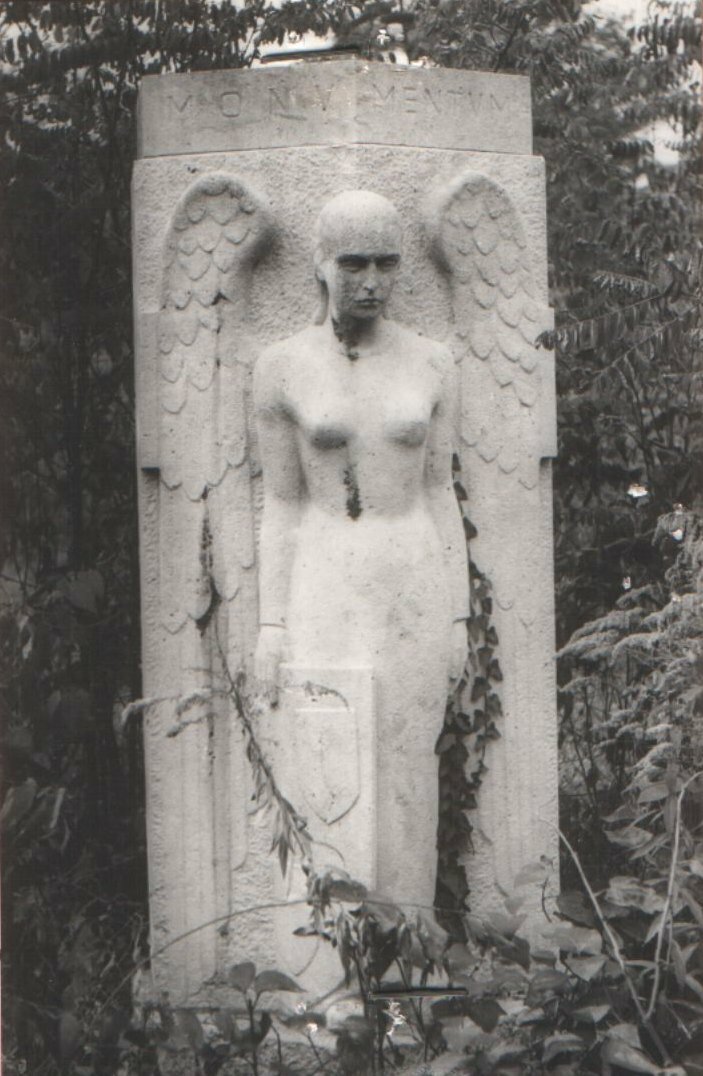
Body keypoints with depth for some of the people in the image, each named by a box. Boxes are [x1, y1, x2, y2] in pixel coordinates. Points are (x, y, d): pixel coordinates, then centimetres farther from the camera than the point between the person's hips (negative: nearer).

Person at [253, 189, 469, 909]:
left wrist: (458, 618, 4)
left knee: (405, 772, 3)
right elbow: (281, 504, 2)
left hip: (416, 586, 2)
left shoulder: (430, 363, 4)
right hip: (325, 587, -2)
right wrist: (270, 623, -3)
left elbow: (439, 493, 7)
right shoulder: (282, 367, -1)